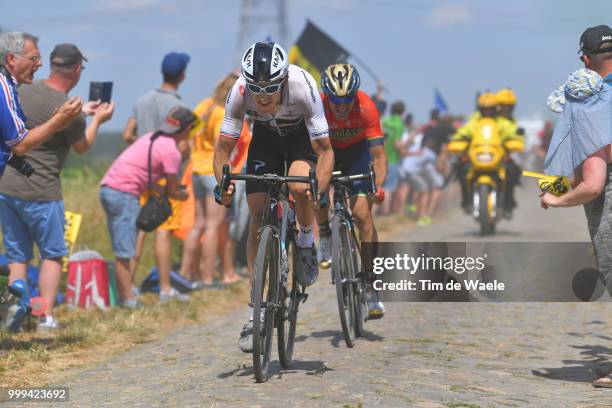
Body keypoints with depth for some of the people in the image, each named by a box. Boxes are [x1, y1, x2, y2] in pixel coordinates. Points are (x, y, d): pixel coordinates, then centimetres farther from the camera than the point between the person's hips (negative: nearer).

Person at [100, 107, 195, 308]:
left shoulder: (154, 138, 16)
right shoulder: (171, 152, -9)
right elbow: (173, 192, -2)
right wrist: (185, 195, 19)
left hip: (108, 187, 9)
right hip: (124, 194, -9)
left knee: (122, 250, 13)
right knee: (124, 251, -6)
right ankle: (128, 299, -3)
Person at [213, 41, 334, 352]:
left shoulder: (303, 87, -38)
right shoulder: (240, 92, -32)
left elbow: (324, 149, -33)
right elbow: (223, 146, -23)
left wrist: (320, 188, -49)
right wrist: (223, 184, -41)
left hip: (302, 136, -2)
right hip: (265, 137, 2)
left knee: (300, 187, -35)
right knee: (257, 218, -7)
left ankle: (306, 244, -1)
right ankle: (255, 313, 0)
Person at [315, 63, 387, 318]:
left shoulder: (366, 107, -33)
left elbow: (378, 154, -34)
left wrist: (379, 186, -50)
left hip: (356, 151, -1)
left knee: (362, 214, -15)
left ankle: (372, 290, -12)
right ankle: (325, 237, 8)